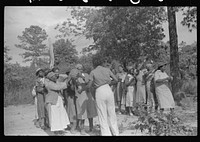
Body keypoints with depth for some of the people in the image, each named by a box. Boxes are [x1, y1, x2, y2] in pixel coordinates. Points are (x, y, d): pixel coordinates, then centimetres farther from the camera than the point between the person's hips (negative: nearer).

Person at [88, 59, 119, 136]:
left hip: (99, 92, -3)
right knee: (112, 113, 15)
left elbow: (89, 86, -1)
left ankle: (106, 133, 9)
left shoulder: (93, 72, 2)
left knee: (102, 115, 6)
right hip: (108, 90, 3)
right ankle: (115, 132, 23)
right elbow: (116, 80, 8)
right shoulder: (107, 69, 8)